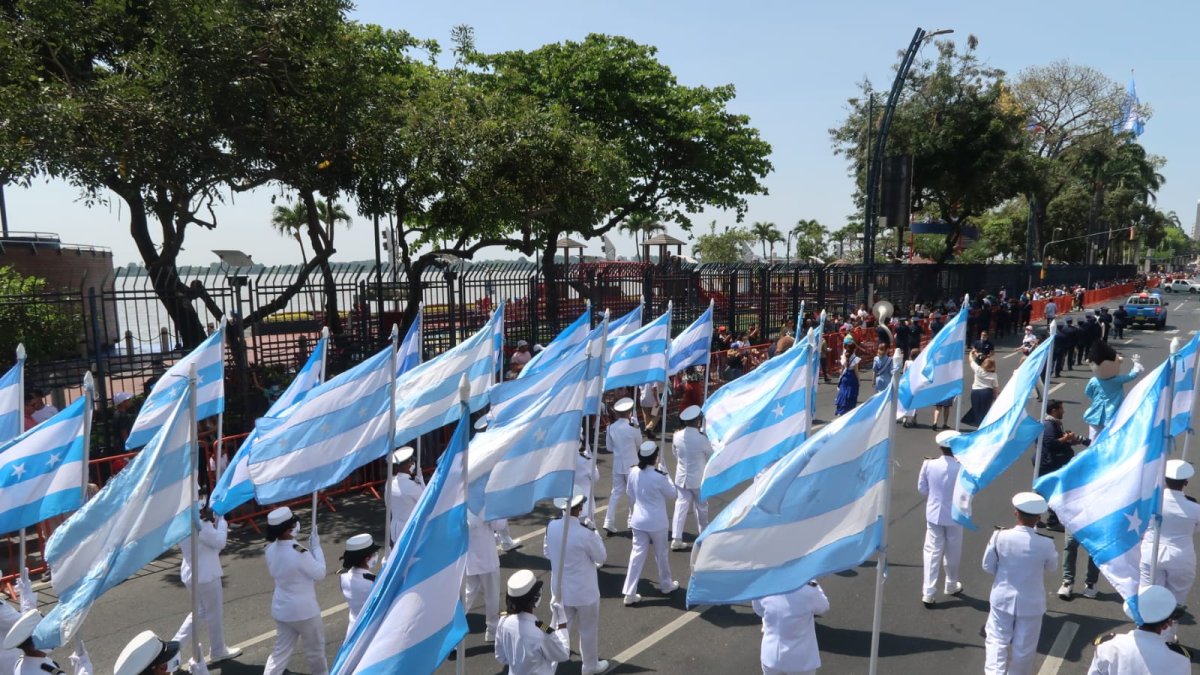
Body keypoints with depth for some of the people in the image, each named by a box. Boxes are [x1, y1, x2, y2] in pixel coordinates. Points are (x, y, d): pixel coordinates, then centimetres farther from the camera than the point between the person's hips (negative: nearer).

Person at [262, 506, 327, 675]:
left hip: (281, 609, 6)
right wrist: (316, 546, -9)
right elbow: (320, 573, -16)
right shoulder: (299, 552, -29)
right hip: (304, 610, -6)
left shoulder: (271, 549, -7)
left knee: (281, 651, 18)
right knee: (315, 649, 19)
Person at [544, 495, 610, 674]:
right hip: (584, 591, -4)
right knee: (588, 630, 18)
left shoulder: (552, 527, -12)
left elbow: (547, 553, 5)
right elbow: (601, 557, -13)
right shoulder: (585, 534, -29)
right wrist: (595, 534, -2)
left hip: (560, 589, 4)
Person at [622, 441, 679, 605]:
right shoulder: (658, 477, -24)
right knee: (661, 554, 17)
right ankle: (666, 584, 38)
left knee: (637, 554, 8)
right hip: (656, 522, -4)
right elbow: (671, 493, -6)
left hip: (639, 520, 4)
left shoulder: (633, 472, -7)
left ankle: (630, 593, 5)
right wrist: (665, 475, 3)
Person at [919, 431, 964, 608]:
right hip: (954, 516, -1)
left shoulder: (929, 464, -12)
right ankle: (951, 585, 36)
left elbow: (922, 488, -2)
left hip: (934, 514, 1)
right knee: (953, 552, 18)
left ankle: (928, 593, 2)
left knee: (932, 552, 6)